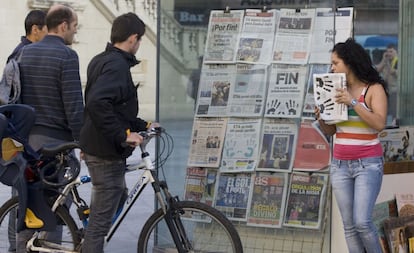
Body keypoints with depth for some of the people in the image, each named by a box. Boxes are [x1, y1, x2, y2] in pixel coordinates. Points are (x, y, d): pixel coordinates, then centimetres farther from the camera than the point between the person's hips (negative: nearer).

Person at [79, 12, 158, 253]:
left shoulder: (102, 61, 13)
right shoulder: (117, 65, -18)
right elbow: (98, 104, -33)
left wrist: (143, 125, 23)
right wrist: (122, 136, -27)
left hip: (96, 147, 11)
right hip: (106, 152, -11)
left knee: (119, 195, 29)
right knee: (101, 219, -6)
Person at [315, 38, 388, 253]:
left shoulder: (374, 89, -5)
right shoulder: (338, 91, 10)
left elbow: (379, 124, -19)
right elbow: (330, 130, 14)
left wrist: (353, 103, -24)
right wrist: (321, 118, -7)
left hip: (367, 164, -5)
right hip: (340, 165, 5)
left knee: (362, 222, -15)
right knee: (349, 226, 2)